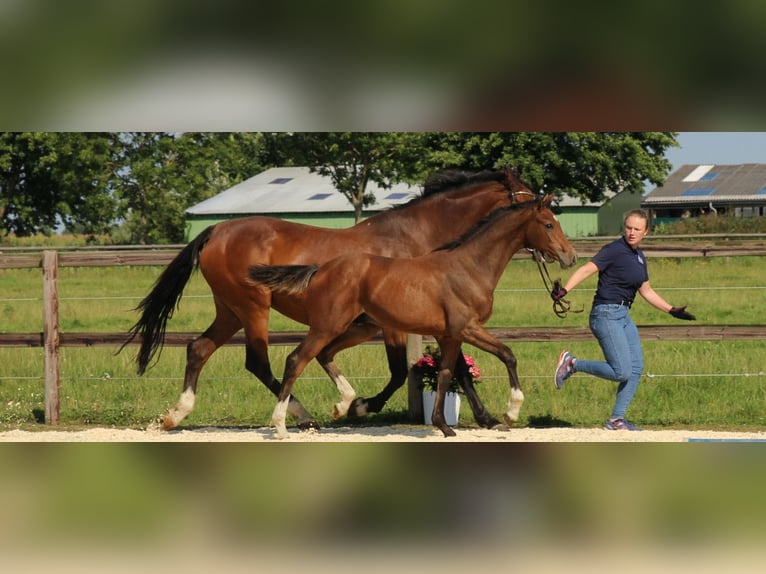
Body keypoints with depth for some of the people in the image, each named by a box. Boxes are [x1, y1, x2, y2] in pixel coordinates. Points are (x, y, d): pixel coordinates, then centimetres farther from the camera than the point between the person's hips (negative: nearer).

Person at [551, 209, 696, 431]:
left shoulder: (639, 256, 14)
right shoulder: (614, 250, -11)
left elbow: (647, 291, 25)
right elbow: (587, 270, -21)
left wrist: (672, 310, 26)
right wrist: (565, 290, -36)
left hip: (624, 316, 9)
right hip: (606, 314, -9)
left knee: (636, 368, 3)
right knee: (622, 371, -15)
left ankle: (616, 420, 8)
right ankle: (572, 364, 1)